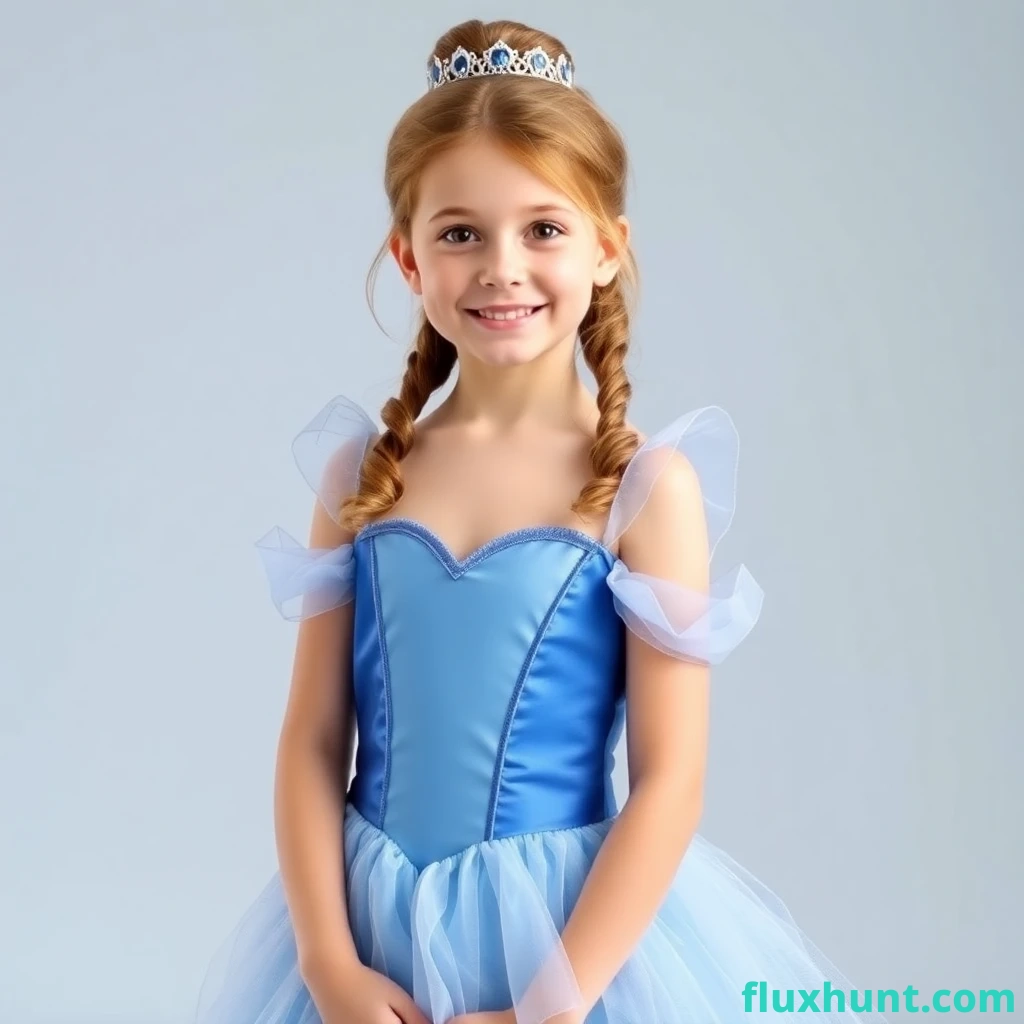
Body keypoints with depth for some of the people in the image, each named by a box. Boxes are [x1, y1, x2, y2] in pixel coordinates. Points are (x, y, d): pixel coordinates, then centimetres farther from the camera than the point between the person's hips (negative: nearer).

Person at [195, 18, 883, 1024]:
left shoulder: (648, 486, -11)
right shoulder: (361, 472, -2)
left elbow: (670, 782, -11)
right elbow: (313, 740, 0)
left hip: (581, 927, -2)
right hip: (374, 930, 3)